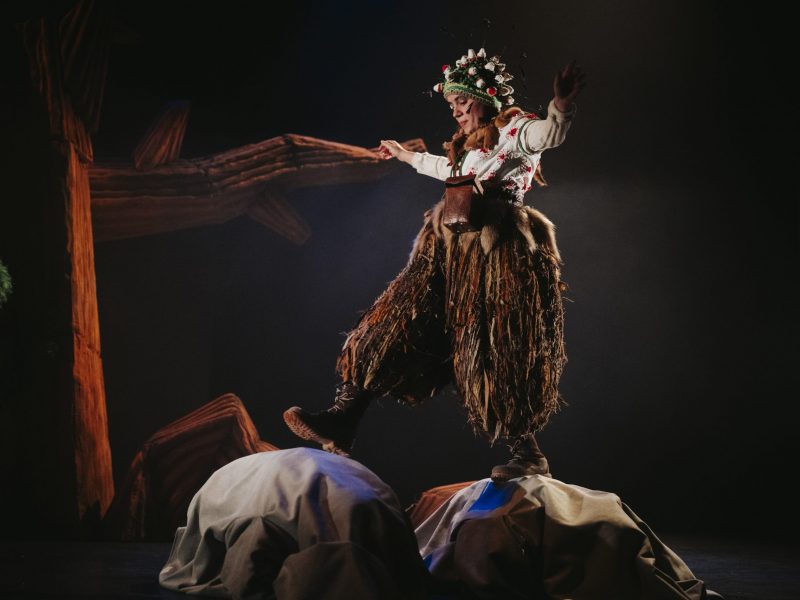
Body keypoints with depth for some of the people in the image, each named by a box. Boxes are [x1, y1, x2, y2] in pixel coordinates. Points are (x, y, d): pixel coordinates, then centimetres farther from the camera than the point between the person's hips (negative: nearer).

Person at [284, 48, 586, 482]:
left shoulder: (512, 129, -2)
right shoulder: (473, 145, 24)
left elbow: (548, 134, -24)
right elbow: (450, 171, 46)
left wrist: (561, 105, -45)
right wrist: (407, 156, 59)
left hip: (497, 257, -9)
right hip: (456, 257, 9)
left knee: (496, 354, -12)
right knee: (402, 326, 4)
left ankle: (527, 455, -4)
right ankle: (341, 422, 4)